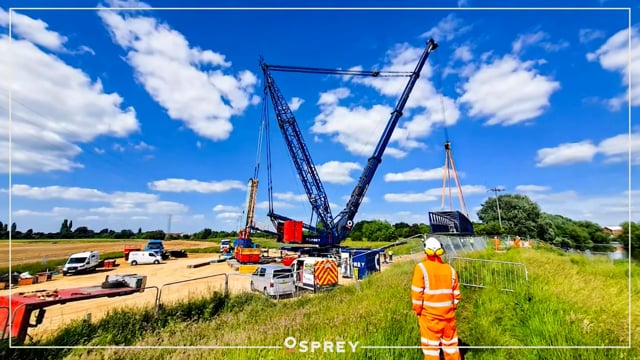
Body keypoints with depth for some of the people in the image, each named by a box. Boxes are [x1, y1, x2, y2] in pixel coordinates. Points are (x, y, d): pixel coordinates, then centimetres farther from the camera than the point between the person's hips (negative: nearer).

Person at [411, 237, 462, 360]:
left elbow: (417, 292, -13)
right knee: (451, 344, 20)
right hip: (448, 314, 4)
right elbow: (456, 294, 5)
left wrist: (417, 311, -1)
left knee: (431, 346, 9)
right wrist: (452, 308, 18)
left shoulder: (421, 268, -13)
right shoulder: (450, 269, 0)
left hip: (429, 315, -4)